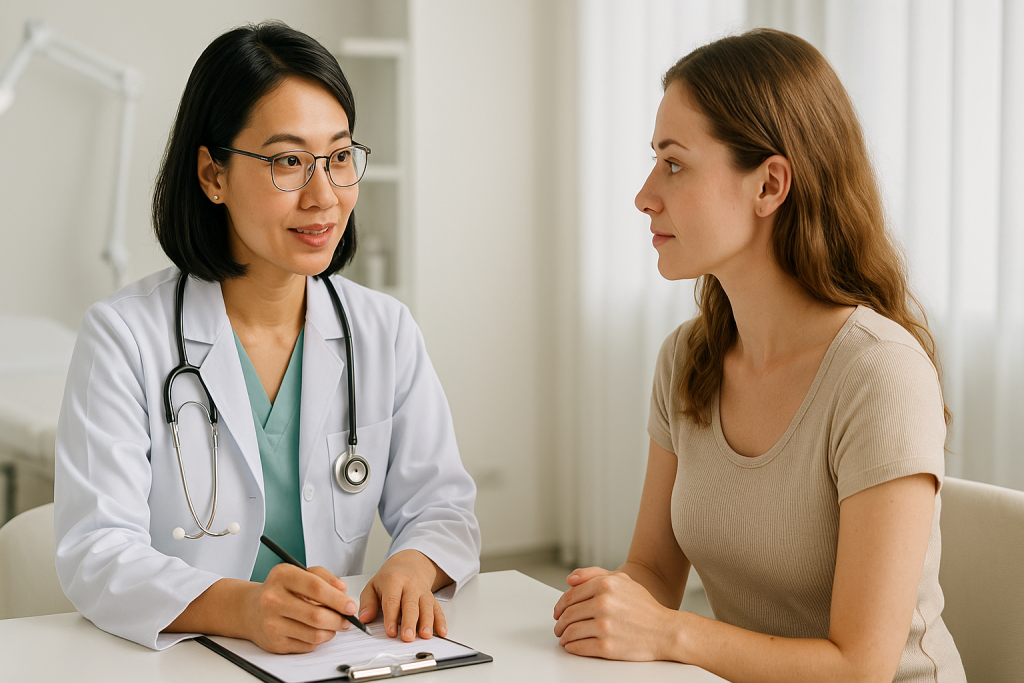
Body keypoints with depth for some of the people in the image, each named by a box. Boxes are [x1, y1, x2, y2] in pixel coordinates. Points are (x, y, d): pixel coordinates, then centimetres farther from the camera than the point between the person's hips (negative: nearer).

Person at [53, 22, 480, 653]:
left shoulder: (387, 333, 6)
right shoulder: (123, 337, -6)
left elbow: (441, 507, 6)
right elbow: (98, 554, -14)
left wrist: (412, 566, -18)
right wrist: (241, 608, -32)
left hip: (336, 664, 2)